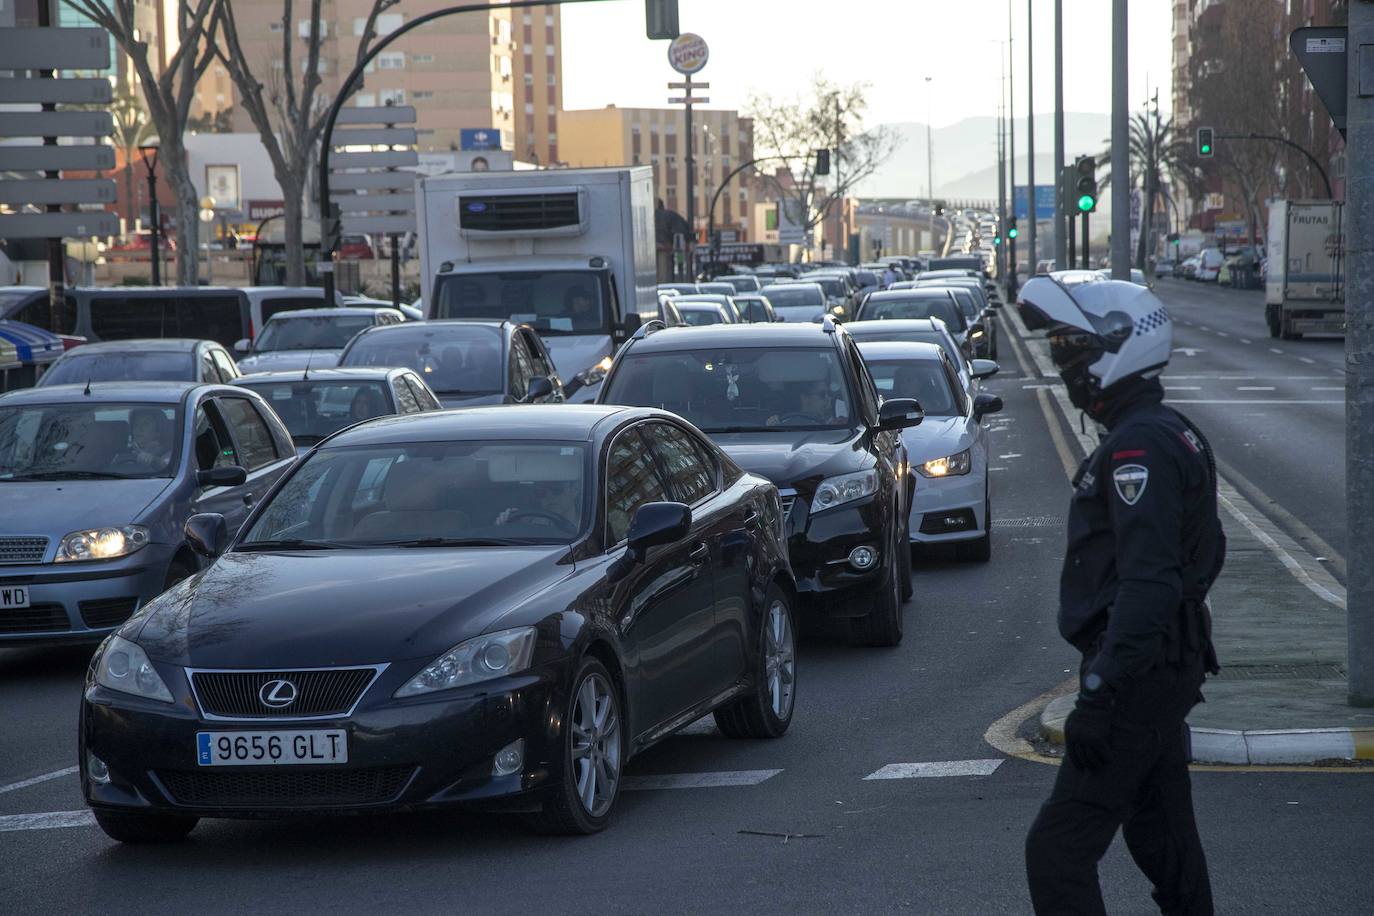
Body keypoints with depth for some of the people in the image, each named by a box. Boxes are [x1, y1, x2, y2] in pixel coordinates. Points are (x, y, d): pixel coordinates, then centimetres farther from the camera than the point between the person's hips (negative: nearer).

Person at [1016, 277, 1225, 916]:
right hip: (1173, 669, 11)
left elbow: (1146, 584, -27)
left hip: (1140, 676, -11)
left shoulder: (1138, 448, -20)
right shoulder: (1171, 433, 14)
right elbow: (1205, 551, 24)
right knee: (1161, 836, 18)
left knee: (1059, 851, -10)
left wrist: (1099, 695, -28)